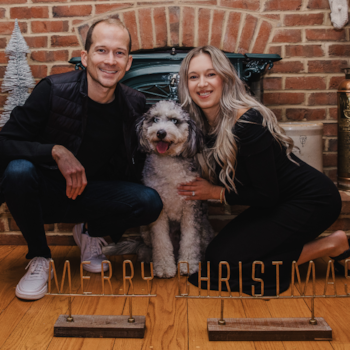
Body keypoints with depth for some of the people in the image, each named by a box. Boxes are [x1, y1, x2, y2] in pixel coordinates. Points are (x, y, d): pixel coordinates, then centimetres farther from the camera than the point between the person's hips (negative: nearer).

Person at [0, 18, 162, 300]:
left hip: (92, 193, 2)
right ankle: (39, 257, -8)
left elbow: (134, 165, 7)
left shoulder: (135, 104, -6)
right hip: (45, 193, -2)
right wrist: (56, 151, -33)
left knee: (150, 202, -22)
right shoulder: (53, 90, -17)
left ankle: (92, 234, 10)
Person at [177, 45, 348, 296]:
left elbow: (267, 195, -22)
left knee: (225, 260, -14)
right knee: (217, 252, 2)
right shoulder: (203, 123, -2)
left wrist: (215, 192, -14)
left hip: (311, 200, -8)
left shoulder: (248, 123, -26)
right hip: (278, 203, 8)